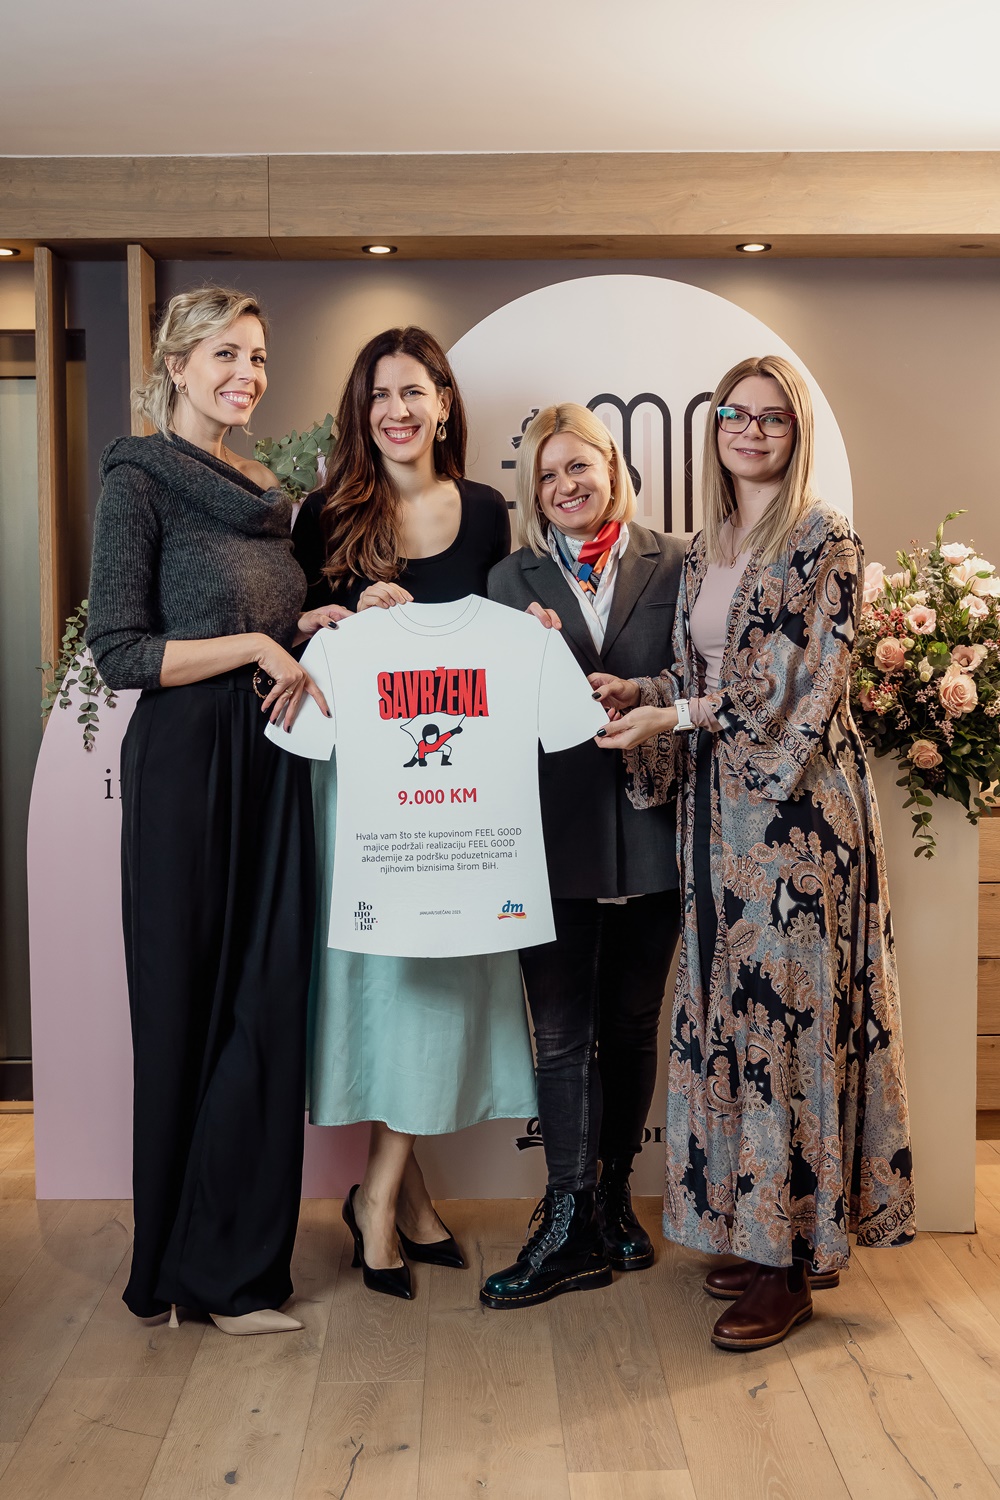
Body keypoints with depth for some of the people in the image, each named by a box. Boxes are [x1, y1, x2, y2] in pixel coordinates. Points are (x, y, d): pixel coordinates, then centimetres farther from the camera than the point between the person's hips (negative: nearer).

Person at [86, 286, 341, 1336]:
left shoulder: (266, 492, 16)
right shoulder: (138, 480, -4)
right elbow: (119, 652, -12)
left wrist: (318, 624, 4)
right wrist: (254, 643, -16)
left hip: (271, 762, 7)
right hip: (186, 763, -6)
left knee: (270, 1002, 6)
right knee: (190, 1005, 3)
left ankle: (237, 1260, 21)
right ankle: (188, 1265, 19)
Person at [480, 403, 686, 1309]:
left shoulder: (675, 565, 5)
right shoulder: (513, 579, 9)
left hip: (648, 824, 0)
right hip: (556, 833, 0)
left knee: (632, 1024, 12)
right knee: (562, 1032, 2)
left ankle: (614, 1196, 29)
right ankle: (571, 1223, 12)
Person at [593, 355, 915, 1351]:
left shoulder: (824, 541, -6)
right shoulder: (705, 549, 16)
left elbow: (809, 691, -13)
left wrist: (676, 718, -15)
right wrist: (634, 692, -1)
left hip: (797, 806, -7)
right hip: (718, 808, 7)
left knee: (788, 1007, -4)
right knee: (728, 1009, 9)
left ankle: (793, 1261, 8)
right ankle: (750, 1226, 23)